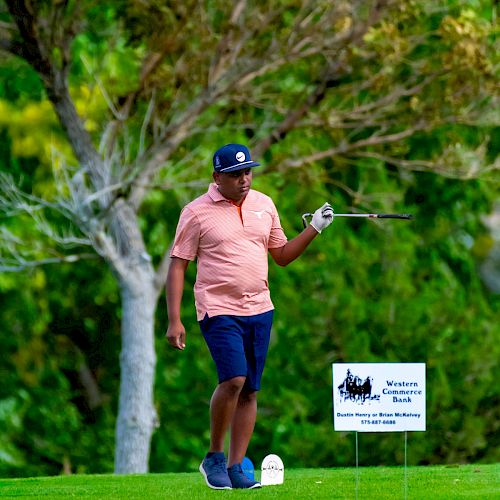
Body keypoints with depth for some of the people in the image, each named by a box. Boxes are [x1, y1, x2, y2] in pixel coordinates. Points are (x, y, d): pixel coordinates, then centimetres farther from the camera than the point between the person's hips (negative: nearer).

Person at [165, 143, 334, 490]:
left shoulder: (264, 205, 11)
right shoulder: (197, 212, -4)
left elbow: (282, 255, 21)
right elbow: (177, 266, -3)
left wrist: (314, 229, 6)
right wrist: (174, 321, -9)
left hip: (260, 310, 5)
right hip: (219, 310, -5)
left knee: (250, 390, 3)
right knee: (233, 379, -21)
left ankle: (236, 467, 9)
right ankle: (214, 457, -4)